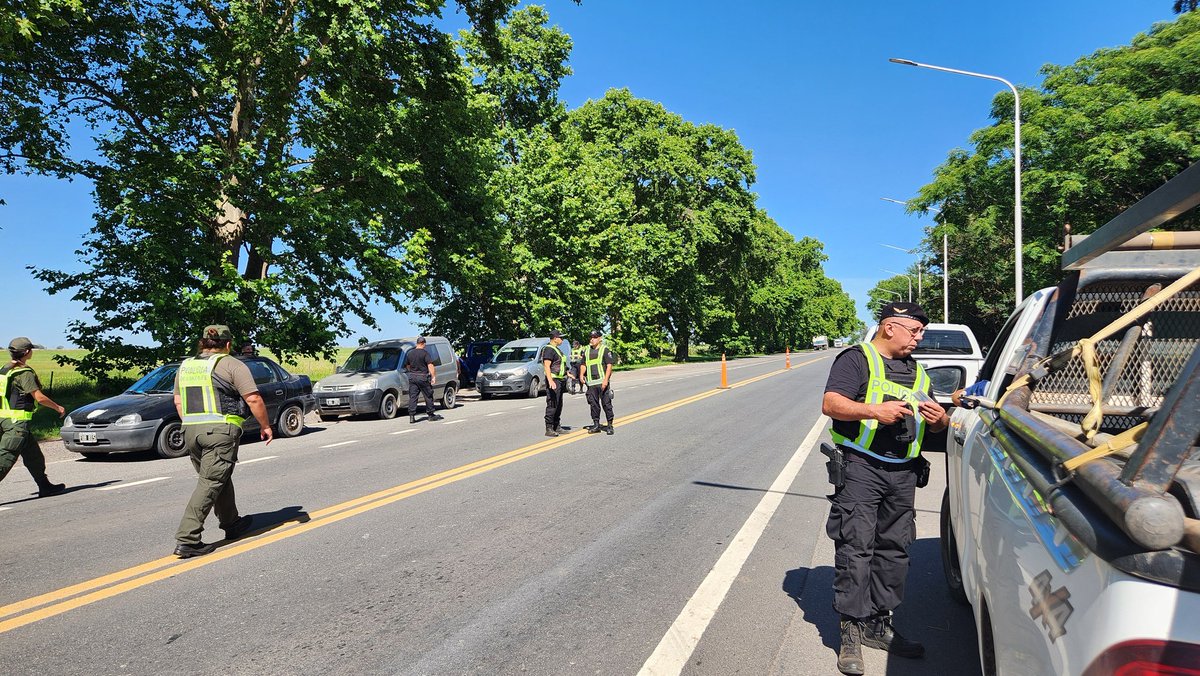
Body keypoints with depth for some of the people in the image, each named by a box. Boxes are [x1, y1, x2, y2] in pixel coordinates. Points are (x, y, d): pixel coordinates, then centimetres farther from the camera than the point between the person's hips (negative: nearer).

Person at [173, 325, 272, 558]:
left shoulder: (185, 366, 16)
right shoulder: (232, 365, -4)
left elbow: (178, 402, 18)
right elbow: (253, 399, -10)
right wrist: (265, 425, 0)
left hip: (191, 432, 7)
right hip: (221, 431, -7)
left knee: (219, 479, 20)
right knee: (210, 484, -4)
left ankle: (231, 524, 33)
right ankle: (187, 539, -8)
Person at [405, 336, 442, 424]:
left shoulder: (410, 353, 8)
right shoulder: (425, 353, -9)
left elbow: (407, 366, 19)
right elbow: (430, 365, -15)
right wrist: (433, 376, -13)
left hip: (412, 377, 5)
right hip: (423, 377, -5)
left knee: (412, 397, 4)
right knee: (428, 396, 7)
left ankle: (412, 416, -1)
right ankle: (430, 415, 14)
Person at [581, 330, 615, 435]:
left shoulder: (605, 349, -1)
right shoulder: (587, 350, 16)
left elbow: (609, 365, -6)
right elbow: (583, 364, 21)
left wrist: (606, 379, -16)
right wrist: (581, 374, 1)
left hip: (602, 382, -5)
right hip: (591, 382, 5)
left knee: (606, 403, -3)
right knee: (593, 404, 6)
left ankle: (610, 425, 4)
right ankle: (596, 425, 15)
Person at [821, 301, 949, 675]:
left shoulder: (917, 371, 21)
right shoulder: (856, 359, -2)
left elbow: (934, 421, 23)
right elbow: (830, 404, -13)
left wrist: (940, 420, 0)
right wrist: (875, 410, -26)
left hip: (903, 474, 7)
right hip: (861, 468, -7)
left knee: (894, 549, 11)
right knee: (855, 548, -6)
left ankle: (878, 624, 23)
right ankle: (852, 632, 2)